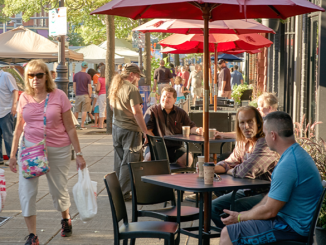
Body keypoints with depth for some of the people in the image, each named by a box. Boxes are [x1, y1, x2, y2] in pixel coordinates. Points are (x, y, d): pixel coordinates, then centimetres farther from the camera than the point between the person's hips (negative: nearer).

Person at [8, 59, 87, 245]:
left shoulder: (59, 96, -6)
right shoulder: (24, 98, 1)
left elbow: (70, 128, -3)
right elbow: (19, 128, 9)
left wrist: (79, 154, -3)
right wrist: (13, 154, 7)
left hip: (58, 150, -2)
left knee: (59, 190, 11)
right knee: (26, 191, -7)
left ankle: (66, 219, 43)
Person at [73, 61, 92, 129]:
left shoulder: (76, 75, 2)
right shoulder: (88, 76, -7)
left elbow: (74, 86, 5)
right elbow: (89, 87, -7)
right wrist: (90, 96, 1)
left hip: (78, 95, 3)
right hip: (85, 95, -3)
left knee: (76, 111, 12)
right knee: (84, 111, 1)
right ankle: (82, 125, 1)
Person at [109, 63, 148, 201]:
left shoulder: (115, 86, 10)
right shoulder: (131, 89, -17)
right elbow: (136, 112, -21)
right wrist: (145, 131, -17)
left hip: (116, 127, 8)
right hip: (130, 129, -8)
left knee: (119, 160, 17)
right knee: (129, 162, -1)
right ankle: (123, 193, 1)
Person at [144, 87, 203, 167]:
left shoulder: (181, 113, 17)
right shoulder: (152, 110, 8)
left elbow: (190, 127, 18)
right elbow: (147, 130, 2)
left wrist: (197, 130, -6)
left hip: (175, 147, 2)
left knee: (188, 158, -27)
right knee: (149, 158, -35)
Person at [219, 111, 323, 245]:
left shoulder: (287, 165, -26)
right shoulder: (298, 153, 9)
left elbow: (269, 211, -20)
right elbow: (272, 196, 15)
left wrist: (239, 217, -5)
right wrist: (241, 215, 10)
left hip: (292, 228, -11)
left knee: (228, 234, -12)